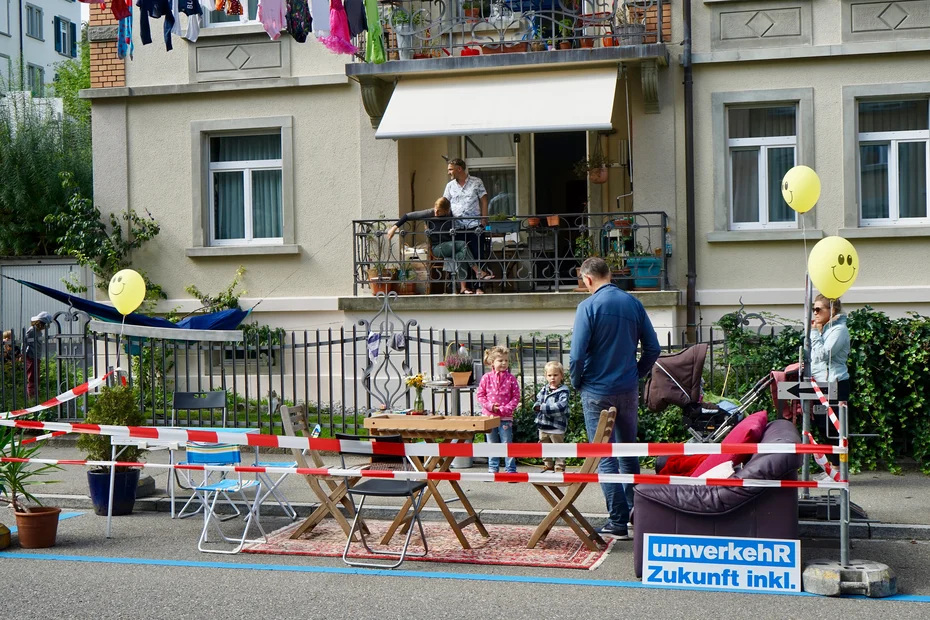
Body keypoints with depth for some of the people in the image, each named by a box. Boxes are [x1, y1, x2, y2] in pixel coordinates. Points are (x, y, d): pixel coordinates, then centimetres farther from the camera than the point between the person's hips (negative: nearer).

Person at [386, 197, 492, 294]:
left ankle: (464, 287, -28)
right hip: (437, 248, -3)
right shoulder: (429, 214, -9)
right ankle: (478, 272, -21)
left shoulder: (450, 216, 0)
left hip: (451, 247, 3)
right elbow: (408, 216, -6)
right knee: (463, 245, -27)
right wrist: (394, 227, -9)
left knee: (461, 255, -30)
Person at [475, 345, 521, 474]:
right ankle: (493, 469, 21)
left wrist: (506, 409, -15)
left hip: (506, 417, -2)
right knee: (492, 445, 12)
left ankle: (511, 470, 5)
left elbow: (516, 397, -3)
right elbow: (479, 395, 3)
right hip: (489, 416, 2)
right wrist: (489, 406, -12)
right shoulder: (486, 378, 0)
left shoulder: (511, 378, -3)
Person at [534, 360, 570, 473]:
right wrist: (537, 406, -15)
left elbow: (561, 406, -24)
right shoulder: (544, 390, 9)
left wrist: (544, 407, -26)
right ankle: (547, 466, 29)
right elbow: (538, 401, 10)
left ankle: (560, 468, 11)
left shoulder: (563, 391, -12)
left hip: (557, 426, -7)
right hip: (543, 425, 7)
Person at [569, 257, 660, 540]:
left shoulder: (588, 307, -13)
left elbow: (577, 355, -17)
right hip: (628, 390, 5)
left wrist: (577, 383, 0)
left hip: (597, 392, -5)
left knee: (605, 458, 1)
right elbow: (653, 348, 5)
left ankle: (618, 522, 1)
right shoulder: (633, 303, 2)